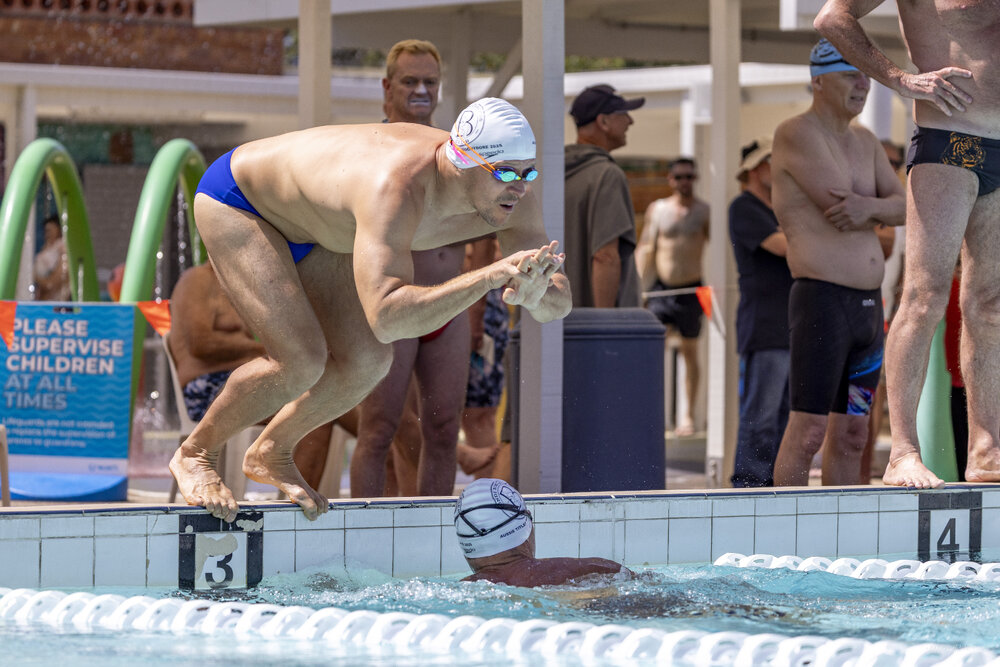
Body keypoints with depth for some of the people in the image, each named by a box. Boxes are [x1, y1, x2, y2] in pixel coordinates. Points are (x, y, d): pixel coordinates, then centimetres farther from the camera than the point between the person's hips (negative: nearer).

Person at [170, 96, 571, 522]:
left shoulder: (511, 196, -22)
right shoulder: (396, 187, -45)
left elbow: (558, 304, -17)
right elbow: (386, 317, -54)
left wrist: (532, 295, -42)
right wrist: (491, 276, -58)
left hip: (307, 226, 8)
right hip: (235, 199, -8)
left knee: (367, 360, -2)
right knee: (300, 362, -20)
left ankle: (270, 454, 22)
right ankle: (194, 454, 4)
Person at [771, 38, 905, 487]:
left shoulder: (865, 142, 15)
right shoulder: (796, 134, -10)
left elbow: (907, 209, 3)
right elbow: (839, 208, -20)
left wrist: (869, 206, -19)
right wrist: (882, 210, 0)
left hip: (868, 308, 8)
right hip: (819, 303, -8)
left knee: (851, 436, 11)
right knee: (807, 433, -10)